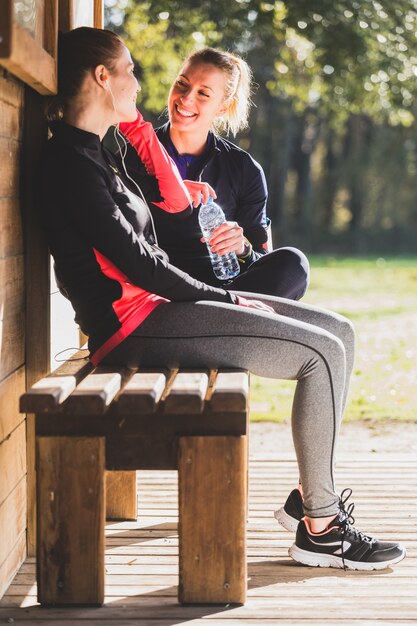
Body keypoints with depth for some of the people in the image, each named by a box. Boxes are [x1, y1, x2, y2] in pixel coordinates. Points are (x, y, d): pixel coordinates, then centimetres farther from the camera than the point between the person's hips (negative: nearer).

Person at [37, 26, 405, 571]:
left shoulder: (92, 155, 19)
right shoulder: (70, 162, -13)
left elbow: (177, 213, 17)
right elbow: (136, 262, -17)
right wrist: (228, 301, -10)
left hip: (160, 305, 10)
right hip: (132, 325, -10)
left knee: (338, 332, 5)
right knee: (321, 353, -18)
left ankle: (312, 494, 10)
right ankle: (320, 528, -12)